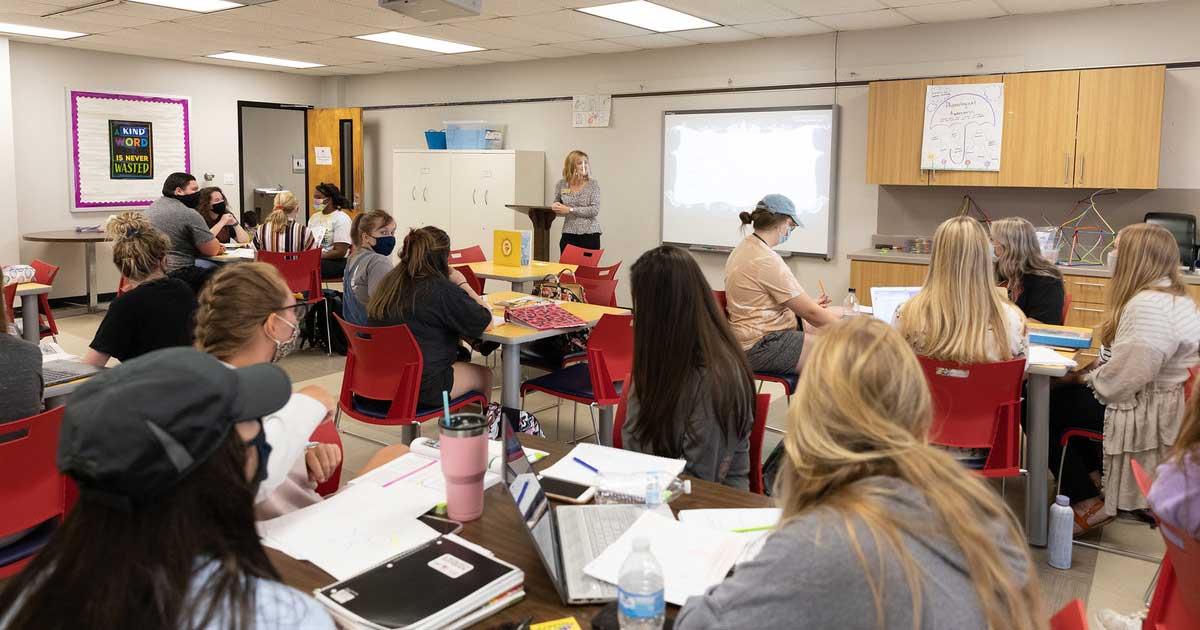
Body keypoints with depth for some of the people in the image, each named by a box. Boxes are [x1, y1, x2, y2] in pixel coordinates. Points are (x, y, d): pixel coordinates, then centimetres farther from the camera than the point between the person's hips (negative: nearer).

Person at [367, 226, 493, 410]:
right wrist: (462, 283, 3)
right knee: (485, 375, 18)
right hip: (421, 388, -7)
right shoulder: (442, 290, -16)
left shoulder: (390, 281, 5)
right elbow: (486, 323, -6)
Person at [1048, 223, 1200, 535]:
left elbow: (1120, 381, -28)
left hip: (1142, 412, -11)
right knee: (1060, 392, 19)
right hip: (1156, 398, 11)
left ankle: (1089, 504, 5)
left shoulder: (1148, 307, -27)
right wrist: (1094, 369, 1)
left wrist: (1085, 378, -10)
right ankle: (1096, 479, 21)